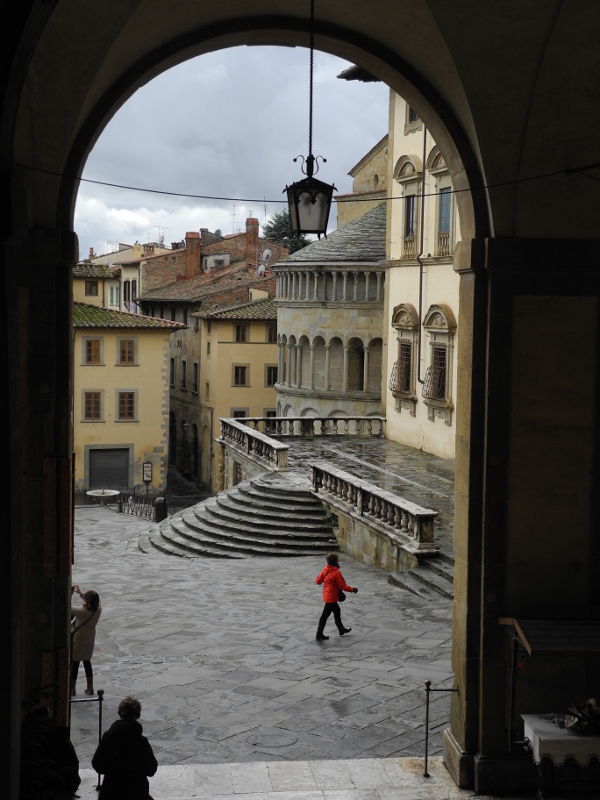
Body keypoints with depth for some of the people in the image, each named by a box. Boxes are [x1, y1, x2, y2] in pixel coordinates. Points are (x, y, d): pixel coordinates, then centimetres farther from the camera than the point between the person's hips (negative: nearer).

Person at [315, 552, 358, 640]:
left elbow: (318, 581, 6)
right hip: (331, 597, -8)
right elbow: (343, 586, -18)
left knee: (337, 612, 24)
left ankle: (341, 629, 39)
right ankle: (319, 635, 4)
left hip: (327, 595, 8)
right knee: (325, 615, -2)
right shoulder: (336, 572, -21)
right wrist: (353, 589, -6)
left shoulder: (325, 570, 1)